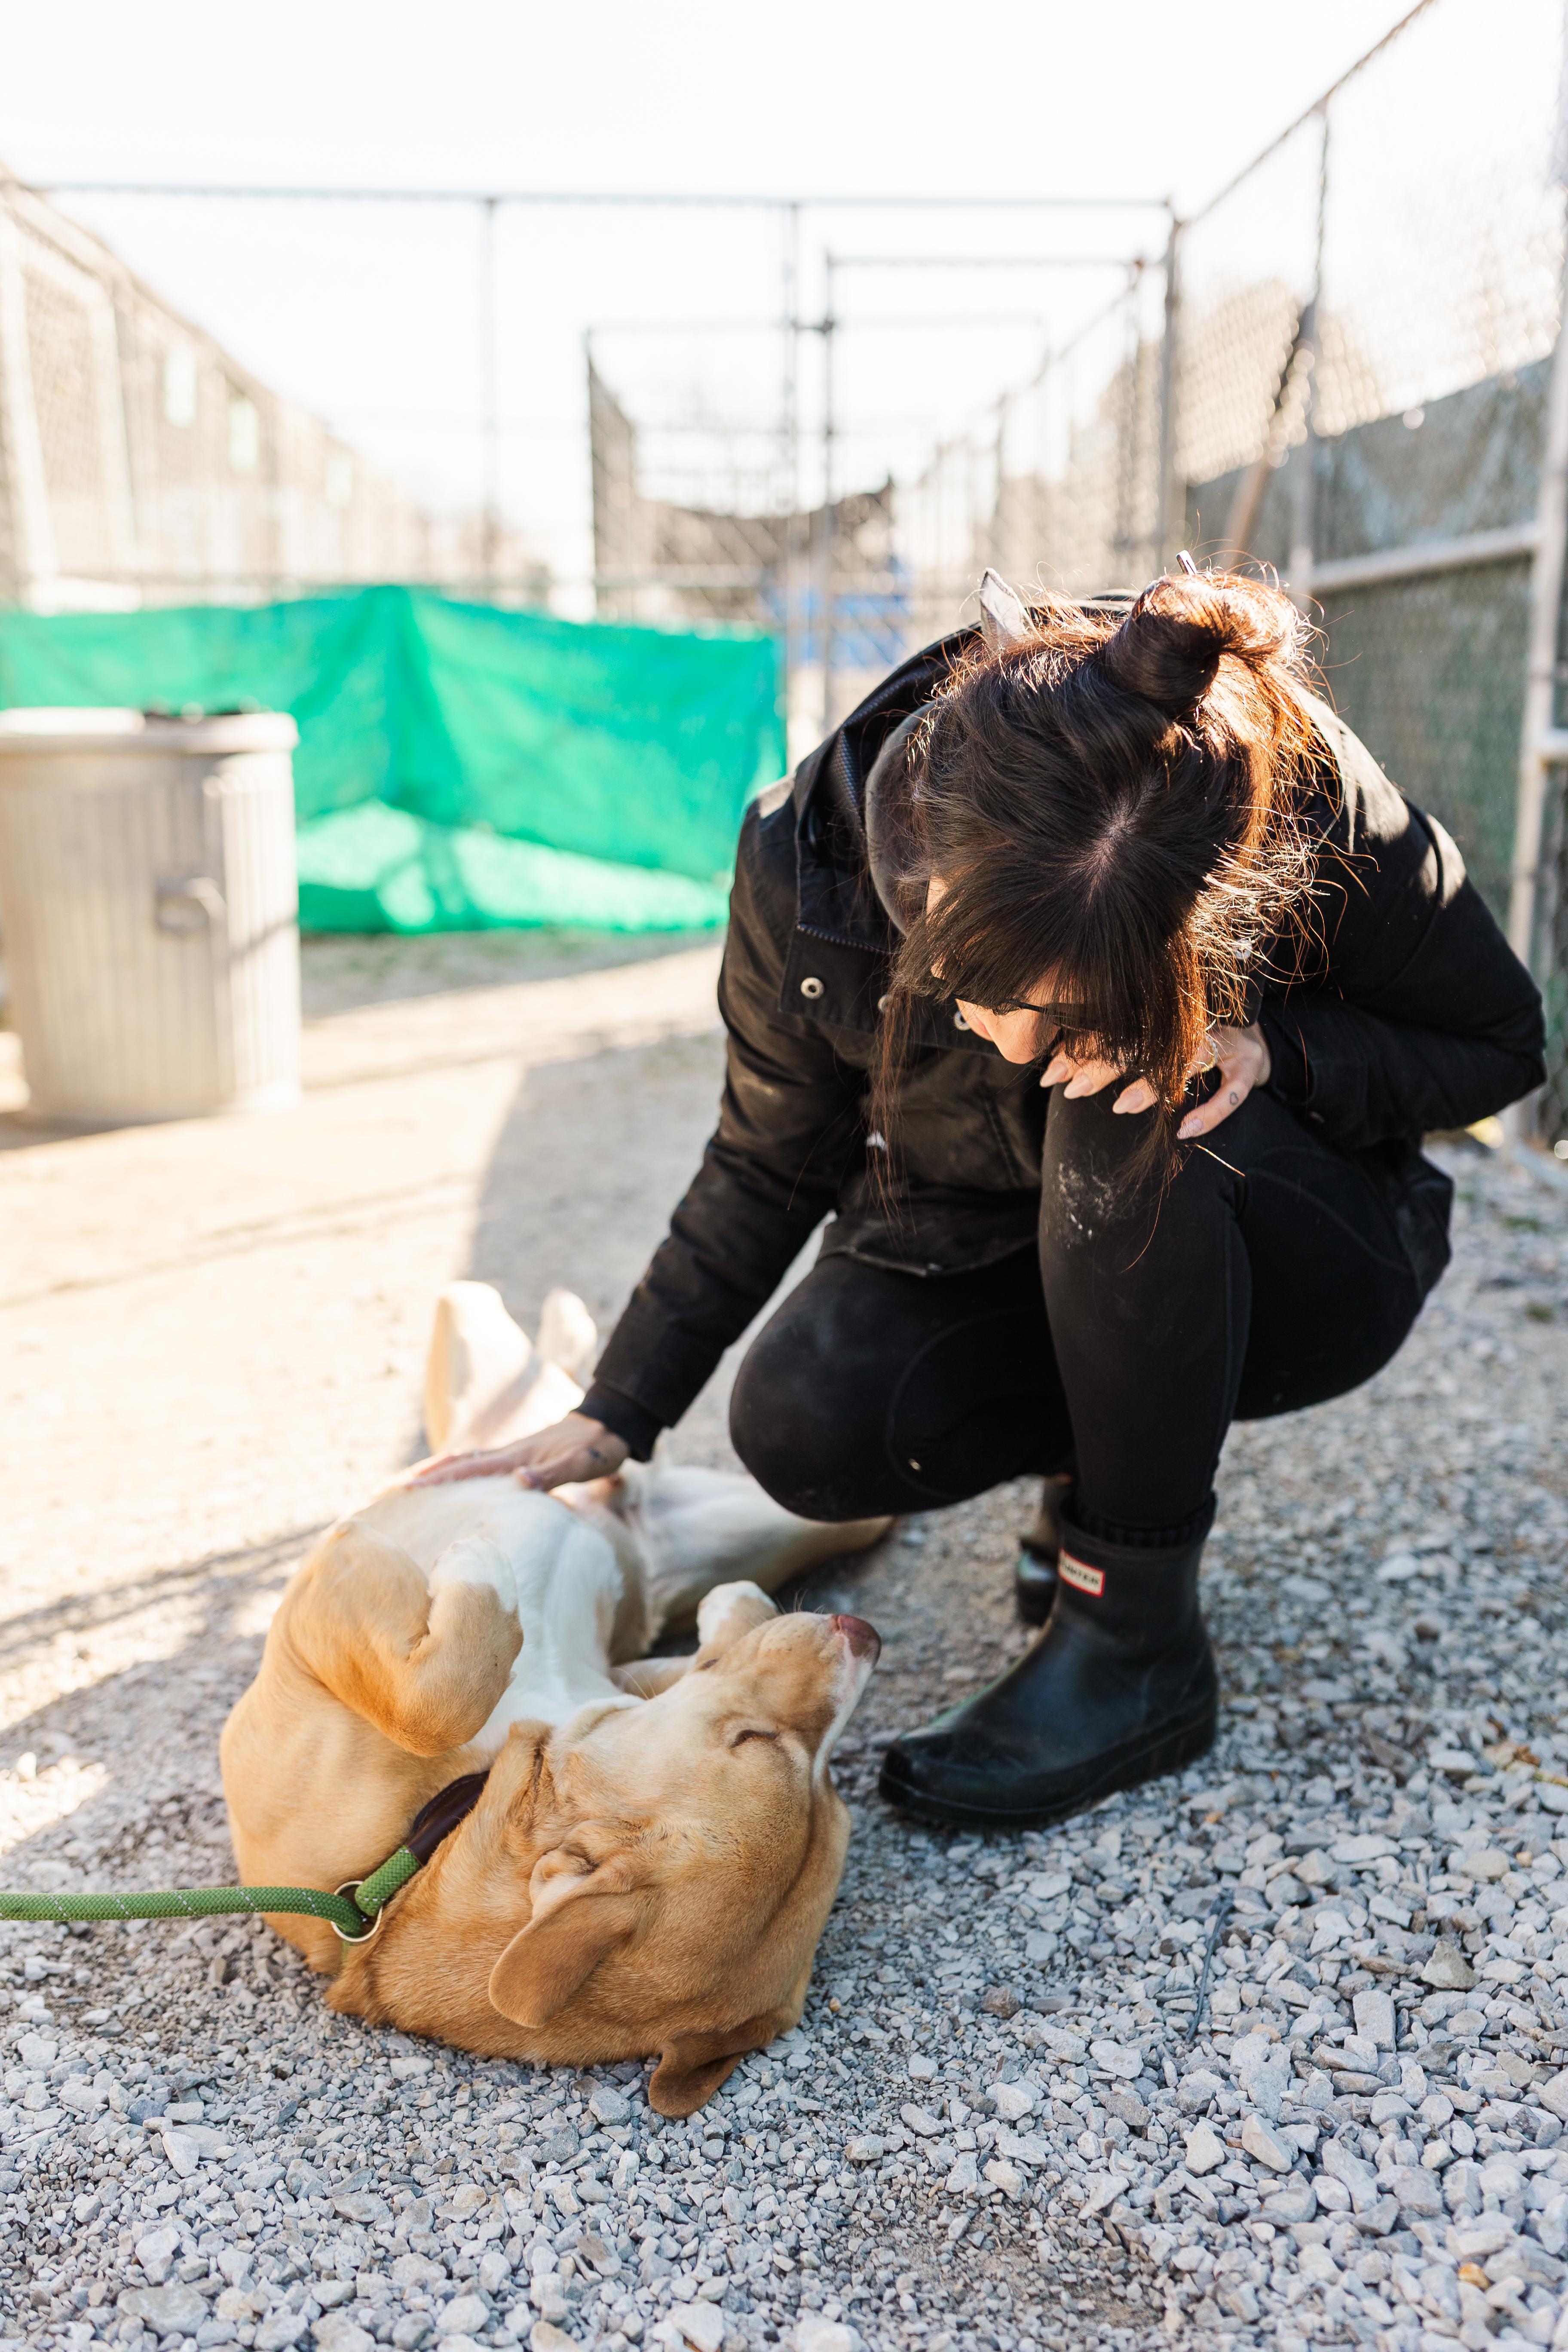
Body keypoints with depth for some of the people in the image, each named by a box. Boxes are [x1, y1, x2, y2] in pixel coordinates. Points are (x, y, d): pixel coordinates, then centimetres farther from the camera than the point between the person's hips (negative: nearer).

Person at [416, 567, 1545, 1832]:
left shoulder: (1316, 812, -29)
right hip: (987, 1261, 2)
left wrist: (1270, 1048, -31)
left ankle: (1138, 1642, -20)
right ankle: (1105, 1453, 5)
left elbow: (1501, 1044, -11)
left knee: (1128, 1109, -35)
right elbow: (772, 1162, -6)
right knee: (807, 1424, -26)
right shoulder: (811, 860, -24)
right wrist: (616, 1415, -9)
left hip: (1297, 1262, -1)